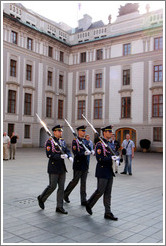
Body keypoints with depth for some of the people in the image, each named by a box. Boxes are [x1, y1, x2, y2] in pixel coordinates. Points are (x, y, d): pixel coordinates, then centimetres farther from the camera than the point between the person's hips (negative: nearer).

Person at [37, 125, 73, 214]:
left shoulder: (62, 141, 12)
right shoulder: (50, 141, -8)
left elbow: (67, 151, 8)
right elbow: (49, 154, -16)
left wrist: (70, 156, -13)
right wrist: (60, 156, -24)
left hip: (62, 167, 7)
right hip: (53, 168, -6)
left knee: (61, 187, 7)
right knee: (52, 186, -1)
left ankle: (59, 207, 14)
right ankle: (41, 198, 25)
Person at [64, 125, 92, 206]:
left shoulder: (85, 140, 13)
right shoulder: (75, 141, -9)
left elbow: (89, 149, 9)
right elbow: (76, 153, -18)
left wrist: (90, 151, -13)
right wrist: (84, 153, -28)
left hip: (85, 164, 6)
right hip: (78, 164, -6)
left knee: (83, 182, 8)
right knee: (75, 181, 3)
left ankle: (83, 200, 13)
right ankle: (65, 194, 26)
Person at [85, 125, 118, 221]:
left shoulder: (110, 144, 14)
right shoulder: (99, 144, -13)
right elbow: (100, 159, -20)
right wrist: (111, 158, -24)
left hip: (110, 172, 8)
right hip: (102, 171, -8)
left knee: (108, 192, 9)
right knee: (100, 191, -1)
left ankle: (108, 213, 14)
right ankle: (89, 204, 23)